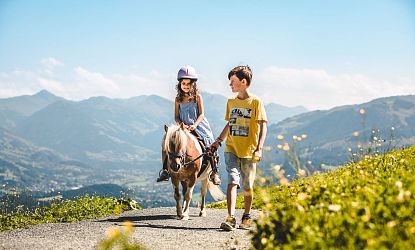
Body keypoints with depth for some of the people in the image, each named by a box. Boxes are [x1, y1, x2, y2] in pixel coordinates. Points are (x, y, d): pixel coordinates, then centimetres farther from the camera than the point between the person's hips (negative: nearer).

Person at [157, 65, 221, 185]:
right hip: (183, 127, 2)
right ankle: (165, 170, -9)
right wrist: (181, 125, -16)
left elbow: (201, 114, -4)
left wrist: (194, 125, -20)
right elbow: (176, 116, 5)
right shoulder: (178, 99, 5)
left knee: (209, 147, -16)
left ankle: (214, 172, -6)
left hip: (198, 126, -2)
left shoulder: (197, 96, -1)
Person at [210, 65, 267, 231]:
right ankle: (230, 218, -21)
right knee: (232, 181, -13)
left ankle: (246, 218, 24)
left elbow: (263, 126, -7)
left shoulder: (256, 102, -4)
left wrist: (259, 148, -16)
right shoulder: (231, 102, 11)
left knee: (248, 186, 7)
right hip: (231, 149, 3)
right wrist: (218, 141, 14)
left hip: (249, 152, -3)